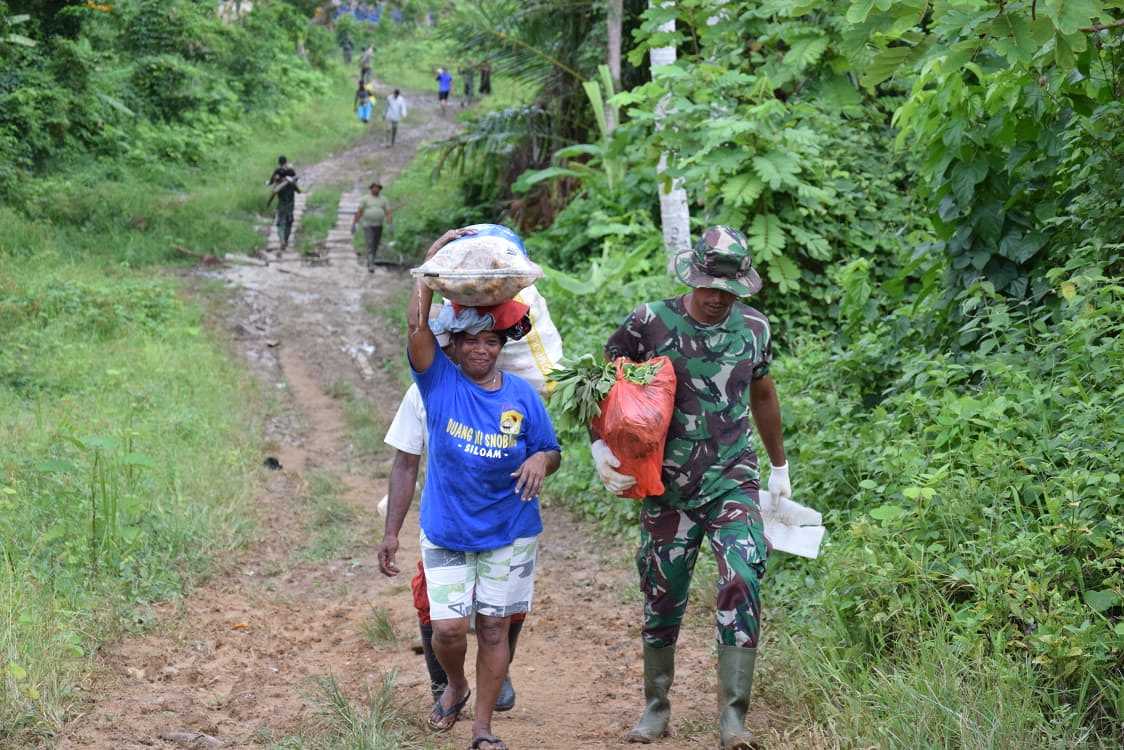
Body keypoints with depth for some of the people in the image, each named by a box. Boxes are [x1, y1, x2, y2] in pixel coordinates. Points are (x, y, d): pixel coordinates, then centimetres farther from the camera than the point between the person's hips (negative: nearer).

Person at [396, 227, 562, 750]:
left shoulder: (521, 396, -4)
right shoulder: (439, 383, -7)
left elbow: (552, 452, 3)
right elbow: (416, 326, -20)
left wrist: (541, 461, -21)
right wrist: (433, 261, -23)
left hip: (508, 533, 1)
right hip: (446, 531, -1)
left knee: (493, 627, 4)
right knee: (448, 627, -5)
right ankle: (456, 686, 29)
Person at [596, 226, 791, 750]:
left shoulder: (754, 328, 4)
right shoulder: (648, 324, -6)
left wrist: (779, 467, 28)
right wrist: (599, 445, -18)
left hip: (733, 483, 1)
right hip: (667, 487, -1)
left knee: (743, 580, -18)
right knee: (663, 598, 7)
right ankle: (656, 707, 27)